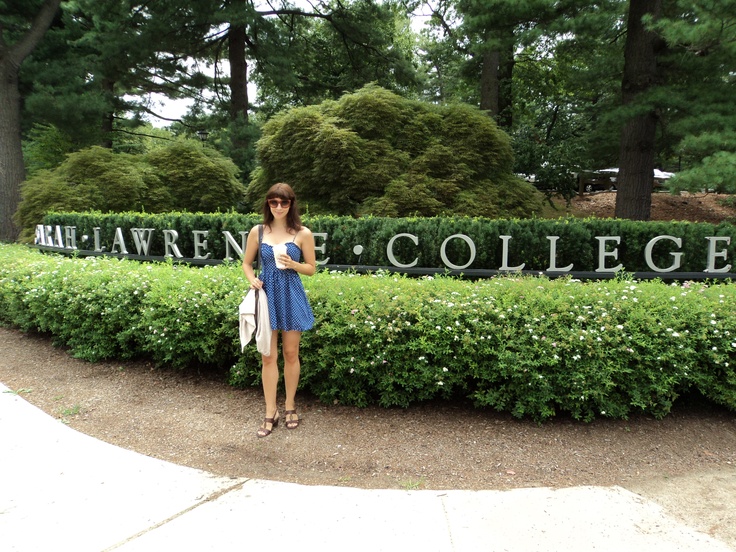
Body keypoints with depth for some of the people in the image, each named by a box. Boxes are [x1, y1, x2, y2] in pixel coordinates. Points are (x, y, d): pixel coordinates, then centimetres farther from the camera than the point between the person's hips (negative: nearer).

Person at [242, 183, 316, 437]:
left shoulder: (303, 233, -3)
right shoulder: (257, 231, 2)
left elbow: (311, 269, 3)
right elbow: (246, 263, 11)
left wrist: (292, 264, -15)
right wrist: (252, 280, -8)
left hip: (291, 296, -1)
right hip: (266, 295, 1)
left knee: (291, 354, 9)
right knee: (268, 356, 4)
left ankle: (290, 406, 27)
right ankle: (270, 412, 16)